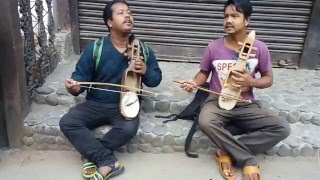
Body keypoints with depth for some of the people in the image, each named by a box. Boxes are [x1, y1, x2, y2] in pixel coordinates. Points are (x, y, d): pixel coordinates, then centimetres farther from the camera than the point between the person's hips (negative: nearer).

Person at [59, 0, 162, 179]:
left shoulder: (143, 50, -1)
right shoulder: (95, 48, -5)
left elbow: (157, 79, 5)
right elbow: (81, 76, -1)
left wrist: (146, 71, -18)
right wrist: (75, 87, -25)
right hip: (96, 104, 1)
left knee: (129, 129, -32)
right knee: (67, 122, -20)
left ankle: (93, 153, -5)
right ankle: (109, 162, -19)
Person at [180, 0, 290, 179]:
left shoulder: (260, 48, -4)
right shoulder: (214, 47, -5)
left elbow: (268, 79, 5)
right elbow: (204, 72, 7)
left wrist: (251, 82, -17)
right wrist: (194, 83, -15)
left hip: (246, 106, 2)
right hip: (218, 102, -1)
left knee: (283, 128, -19)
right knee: (205, 122, -36)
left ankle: (227, 152, -13)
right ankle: (249, 161, -16)